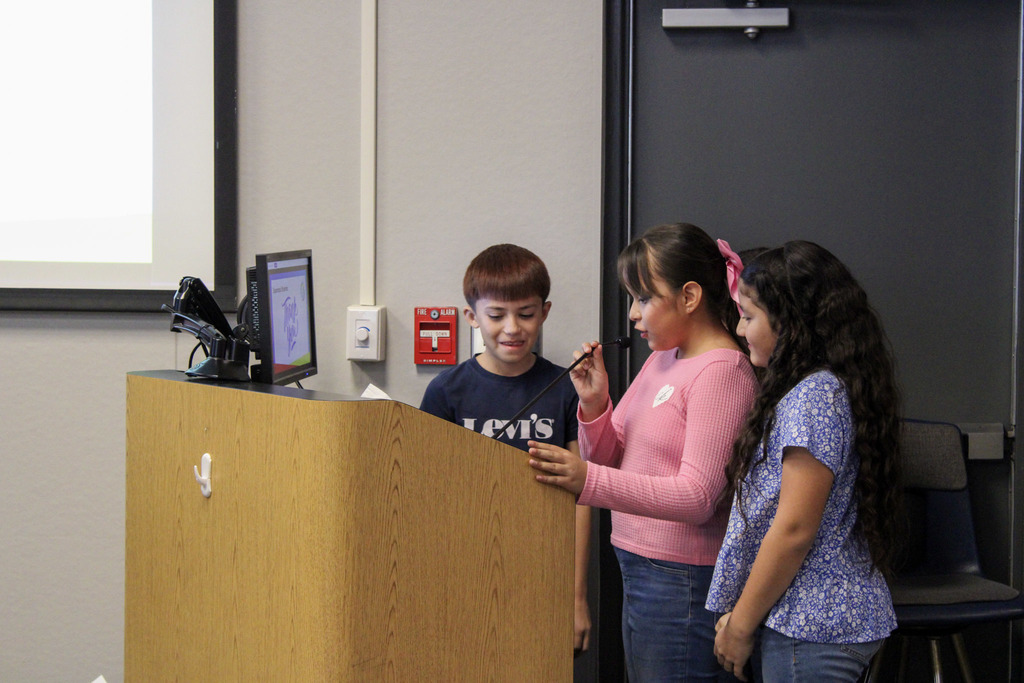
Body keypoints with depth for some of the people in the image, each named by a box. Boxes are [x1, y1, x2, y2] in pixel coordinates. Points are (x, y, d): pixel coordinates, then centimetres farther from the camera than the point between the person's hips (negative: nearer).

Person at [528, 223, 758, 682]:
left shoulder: (722, 371, -13)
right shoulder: (661, 359, 14)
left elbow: (697, 496, -22)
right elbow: (612, 460, 17)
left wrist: (589, 481, -32)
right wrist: (594, 404, -3)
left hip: (682, 580, -8)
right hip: (638, 570, 9)